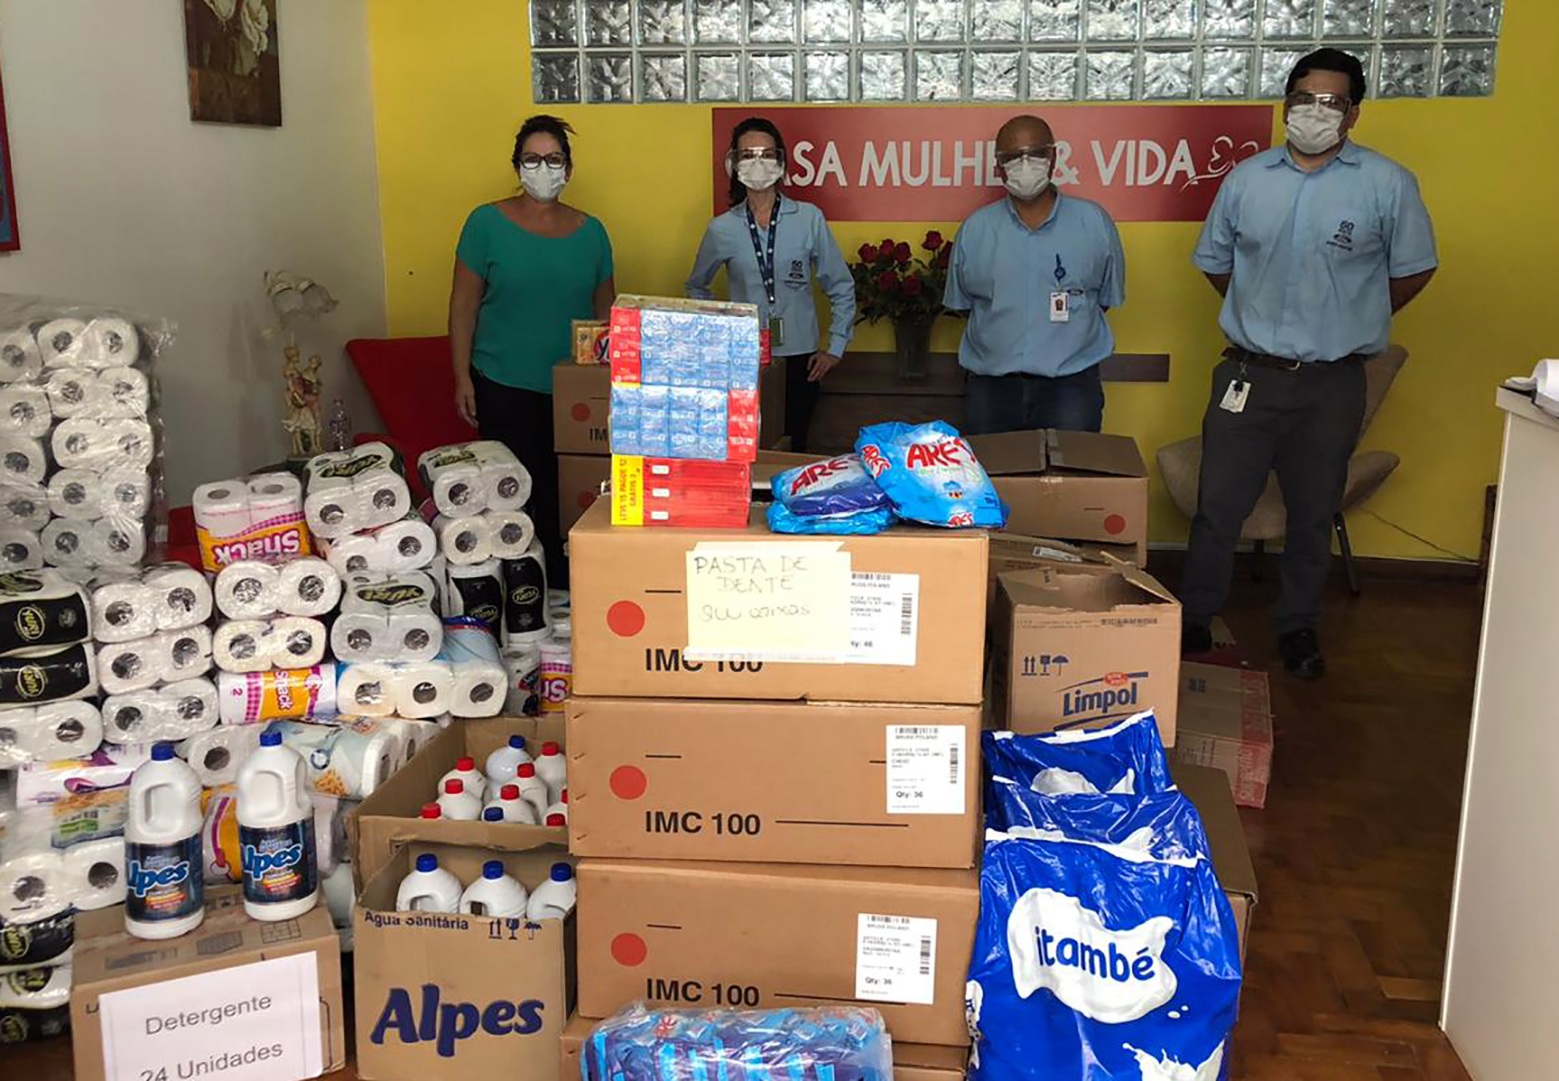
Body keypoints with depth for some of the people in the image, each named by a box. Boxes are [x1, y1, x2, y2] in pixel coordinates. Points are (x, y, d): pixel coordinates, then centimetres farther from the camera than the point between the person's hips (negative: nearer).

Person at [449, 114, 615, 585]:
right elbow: (464, 304, 0)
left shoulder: (590, 230, 8)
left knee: (566, 494, 5)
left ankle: (564, 589, 18)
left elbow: (605, 308, 14)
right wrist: (462, 378, -5)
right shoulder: (487, 223, -1)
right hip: (504, 388, -2)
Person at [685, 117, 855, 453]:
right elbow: (697, 288, 19)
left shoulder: (809, 219, -1)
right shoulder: (722, 229, 2)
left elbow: (841, 287, 7)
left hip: (799, 358, 0)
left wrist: (836, 347, 4)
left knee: (793, 450, 5)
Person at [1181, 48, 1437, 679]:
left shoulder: (1387, 184, -5)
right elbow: (1215, 262, 14)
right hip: (1248, 375, 1)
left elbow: (1413, 270, 5)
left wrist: (1351, 323, 9)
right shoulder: (1246, 179, 2)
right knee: (1217, 507, 5)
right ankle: (1194, 621, 20)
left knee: (1313, 515, 12)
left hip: (1332, 385, -1)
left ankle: (1299, 628, 28)